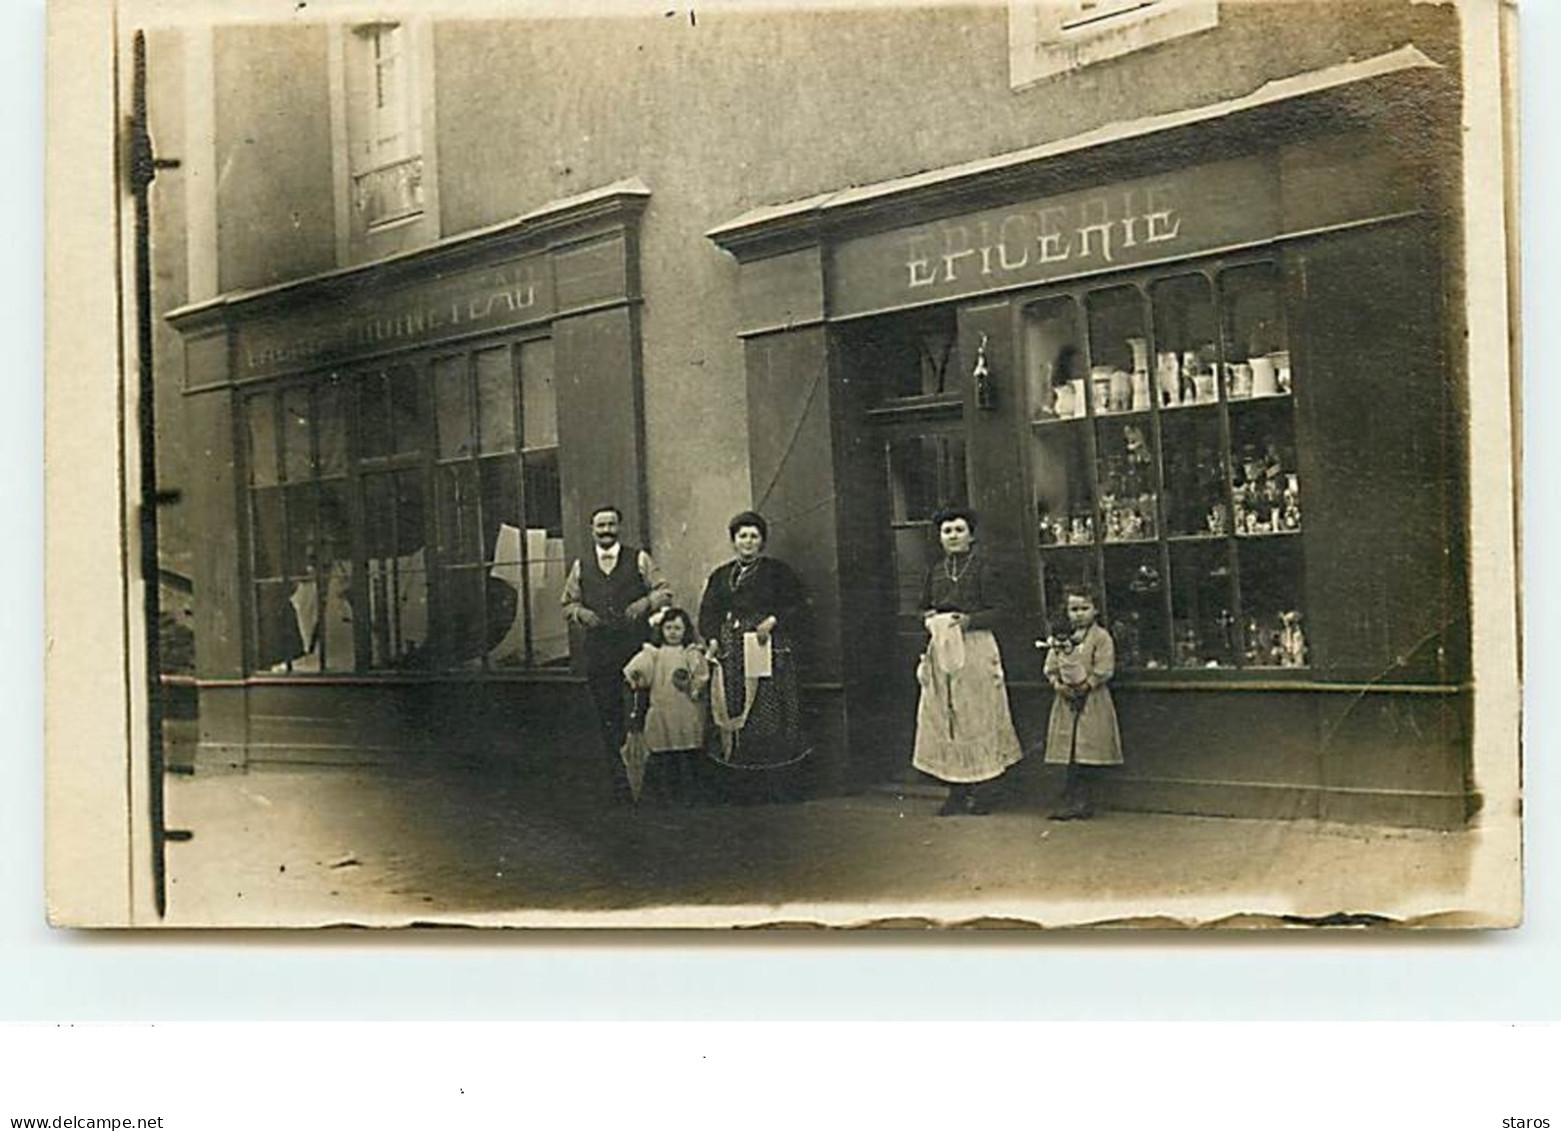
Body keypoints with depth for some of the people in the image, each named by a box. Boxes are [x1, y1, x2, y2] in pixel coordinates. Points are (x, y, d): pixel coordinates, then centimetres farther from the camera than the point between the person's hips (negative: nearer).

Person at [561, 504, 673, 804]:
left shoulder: (640, 560, 6)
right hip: (599, 651, 2)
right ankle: (619, 785, 13)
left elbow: (664, 593, 7)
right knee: (608, 718, 5)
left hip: (636, 646, -2)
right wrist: (580, 613, -3)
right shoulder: (581, 567, 13)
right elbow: (567, 603, 18)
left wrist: (646, 603, -12)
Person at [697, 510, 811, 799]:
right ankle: (740, 786, 5)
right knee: (733, 717, 0)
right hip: (732, 653, 4)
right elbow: (708, 611, 14)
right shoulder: (721, 576, 18)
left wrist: (774, 619, -13)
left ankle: (776, 785, -4)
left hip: (769, 649, -4)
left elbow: (798, 604, 2)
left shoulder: (776, 570, 8)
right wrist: (712, 639, -3)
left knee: (770, 717, -8)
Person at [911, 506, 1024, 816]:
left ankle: (971, 791, 2)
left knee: (975, 717, -3)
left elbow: (997, 610, -5)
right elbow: (924, 607, 20)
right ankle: (955, 792, 6)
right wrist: (929, 619, -1)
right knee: (942, 718, 1)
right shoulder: (935, 570, 12)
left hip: (975, 646, -4)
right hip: (941, 648, 5)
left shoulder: (982, 568, -2)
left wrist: (969, 620, -18)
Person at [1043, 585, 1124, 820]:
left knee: (1086, 757, -5)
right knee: (1069, 755, 5)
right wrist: (1056, 683, -6)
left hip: (1092, 705, -5)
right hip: (1066, 703, 5)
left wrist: (1084, 686, -16)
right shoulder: (1061, 637, 13)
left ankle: (1081, 804, 1)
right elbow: (1050, 666, 12)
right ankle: (1073, 803, 10)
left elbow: (1104, 670, -10)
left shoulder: (1101, 637, -3)